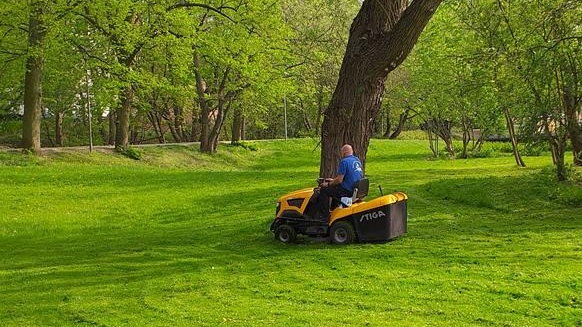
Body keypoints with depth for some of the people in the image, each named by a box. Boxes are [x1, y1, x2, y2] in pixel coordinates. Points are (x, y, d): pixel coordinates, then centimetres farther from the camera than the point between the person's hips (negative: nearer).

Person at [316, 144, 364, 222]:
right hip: (357, 190, 9)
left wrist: (328, 184, -1)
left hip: (348, 191, -9)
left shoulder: (344, 161, -15)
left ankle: (324, 216, 1)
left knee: (324, 190, 0)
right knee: (335, 187, 29)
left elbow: (339, 180, -17)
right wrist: (333, 180, 28)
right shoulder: (357, 160, 13)